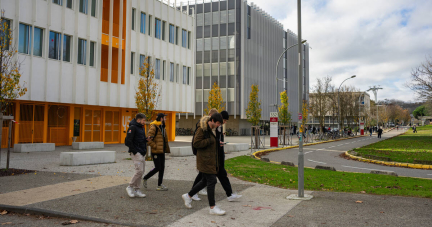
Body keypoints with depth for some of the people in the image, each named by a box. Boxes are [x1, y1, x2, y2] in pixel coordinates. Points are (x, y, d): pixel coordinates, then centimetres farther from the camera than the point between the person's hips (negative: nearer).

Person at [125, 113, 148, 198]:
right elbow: (128, 141, -18)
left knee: (141, 172, 8)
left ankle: (136, 190, 15)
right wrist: (135, 151, -16)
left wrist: (144, 150, 10)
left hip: (142, 153, 9)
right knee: (139, 171, -14)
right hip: (136, 153, -9)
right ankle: (130, 187, 2)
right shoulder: (132, 127, -12)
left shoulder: (141, 127, 17)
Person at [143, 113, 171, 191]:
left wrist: (166, 149, 15)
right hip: (156, 152, -9)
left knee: (162, 168, 9)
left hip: (162, 152, 9)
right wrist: (155, 147, -18)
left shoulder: (163, 127, 14)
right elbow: (149, 139, -20)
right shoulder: (154, 127, -14)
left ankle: (159, 185, 17)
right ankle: (145, 179, 15)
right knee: (157, 168, -4)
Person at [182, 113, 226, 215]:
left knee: (205, 181, 16)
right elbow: (196, 143, -19)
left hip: (211, 160, 10)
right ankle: (212, 208, 1)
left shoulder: (210, 129, 15)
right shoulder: (202, 129, -15)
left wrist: (217, 143, 10)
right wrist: (210, 141, -19)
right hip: (206, 160, -10)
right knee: (211, 181, -7)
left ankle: (188, 196, 30)